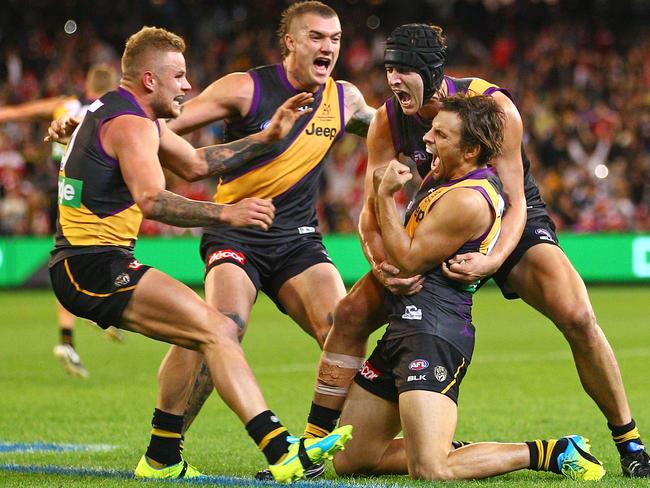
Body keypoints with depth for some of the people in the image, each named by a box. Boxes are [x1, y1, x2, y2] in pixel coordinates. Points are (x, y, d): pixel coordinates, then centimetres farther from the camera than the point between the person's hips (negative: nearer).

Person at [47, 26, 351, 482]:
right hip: (96, 265, -11)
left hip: (81, 265, 11)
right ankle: (282, 453, -29)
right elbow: (152, 200, -29)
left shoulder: (129, 115, 20)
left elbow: (195, 163, 29)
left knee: (208, 334, 17)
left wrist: (268, 137, 24)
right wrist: (225, 213, -33)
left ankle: (162, 459, 17)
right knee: (217, 331, -19)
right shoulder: (131, 124, -13)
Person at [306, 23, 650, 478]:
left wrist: (493, 260, -43)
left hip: (514, 227, -3)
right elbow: (372, 209, -13)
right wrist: (382, 267, -34)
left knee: (577, 317, -27)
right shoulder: (388, 122, -15)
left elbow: (515, 201, -23)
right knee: (351, 314, -12)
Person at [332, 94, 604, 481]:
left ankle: (551, 453, -6)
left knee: (430, 471, -21)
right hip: (403, 327, 10)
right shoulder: (440, 177, 15)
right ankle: (456, 450, 20)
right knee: (350, 461, 9)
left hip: (433, 330, -10)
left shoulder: (468, 200, -16)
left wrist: (386, 195, -6)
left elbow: (408, 261, -12)